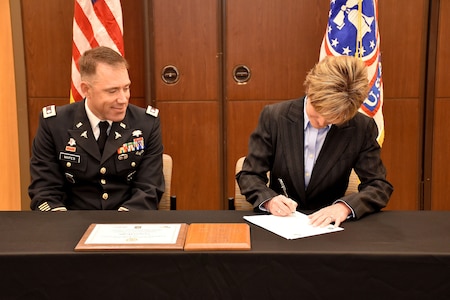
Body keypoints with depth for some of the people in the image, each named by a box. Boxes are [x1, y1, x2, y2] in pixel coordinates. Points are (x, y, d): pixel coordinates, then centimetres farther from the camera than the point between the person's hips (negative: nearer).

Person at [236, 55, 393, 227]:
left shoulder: (362, 128, -7)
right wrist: (269, 200, -22)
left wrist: (345, 206, -22)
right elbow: (249, 175, -2)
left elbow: (380, 186, -3)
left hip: (327, 224, 1)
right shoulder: (274, 117, -8)